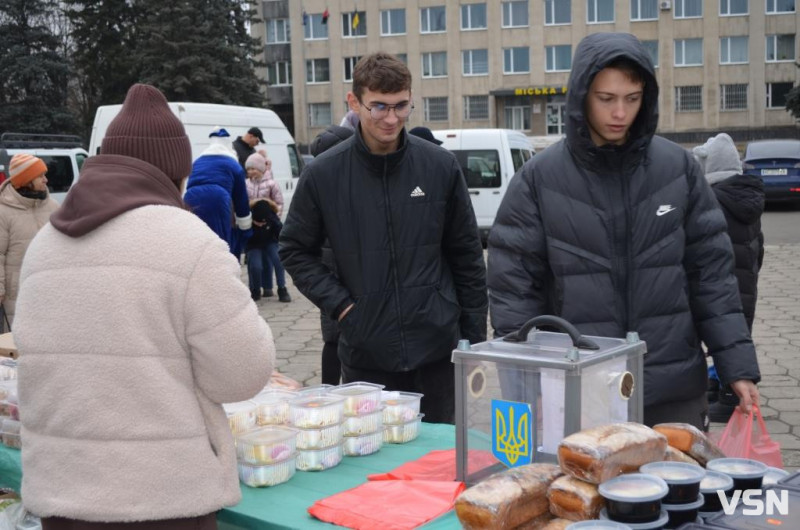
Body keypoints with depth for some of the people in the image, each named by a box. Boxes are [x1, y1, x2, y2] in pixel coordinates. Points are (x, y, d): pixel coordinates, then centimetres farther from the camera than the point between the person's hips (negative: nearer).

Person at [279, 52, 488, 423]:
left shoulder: (440, 166, -2)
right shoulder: (323, 175, -4)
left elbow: (467, 256, 5)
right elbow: (295, 251, 6)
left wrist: (474, 338, 5)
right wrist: (339, 303, -6)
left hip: (438, 351, 1)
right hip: (365, 355, -1)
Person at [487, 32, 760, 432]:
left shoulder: (678, 167, 0)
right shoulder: (540, 178, -5)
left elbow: (711, 273, 4)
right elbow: (513, 286, -4)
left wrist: (738, 366, -1)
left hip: (674, 392, 2)